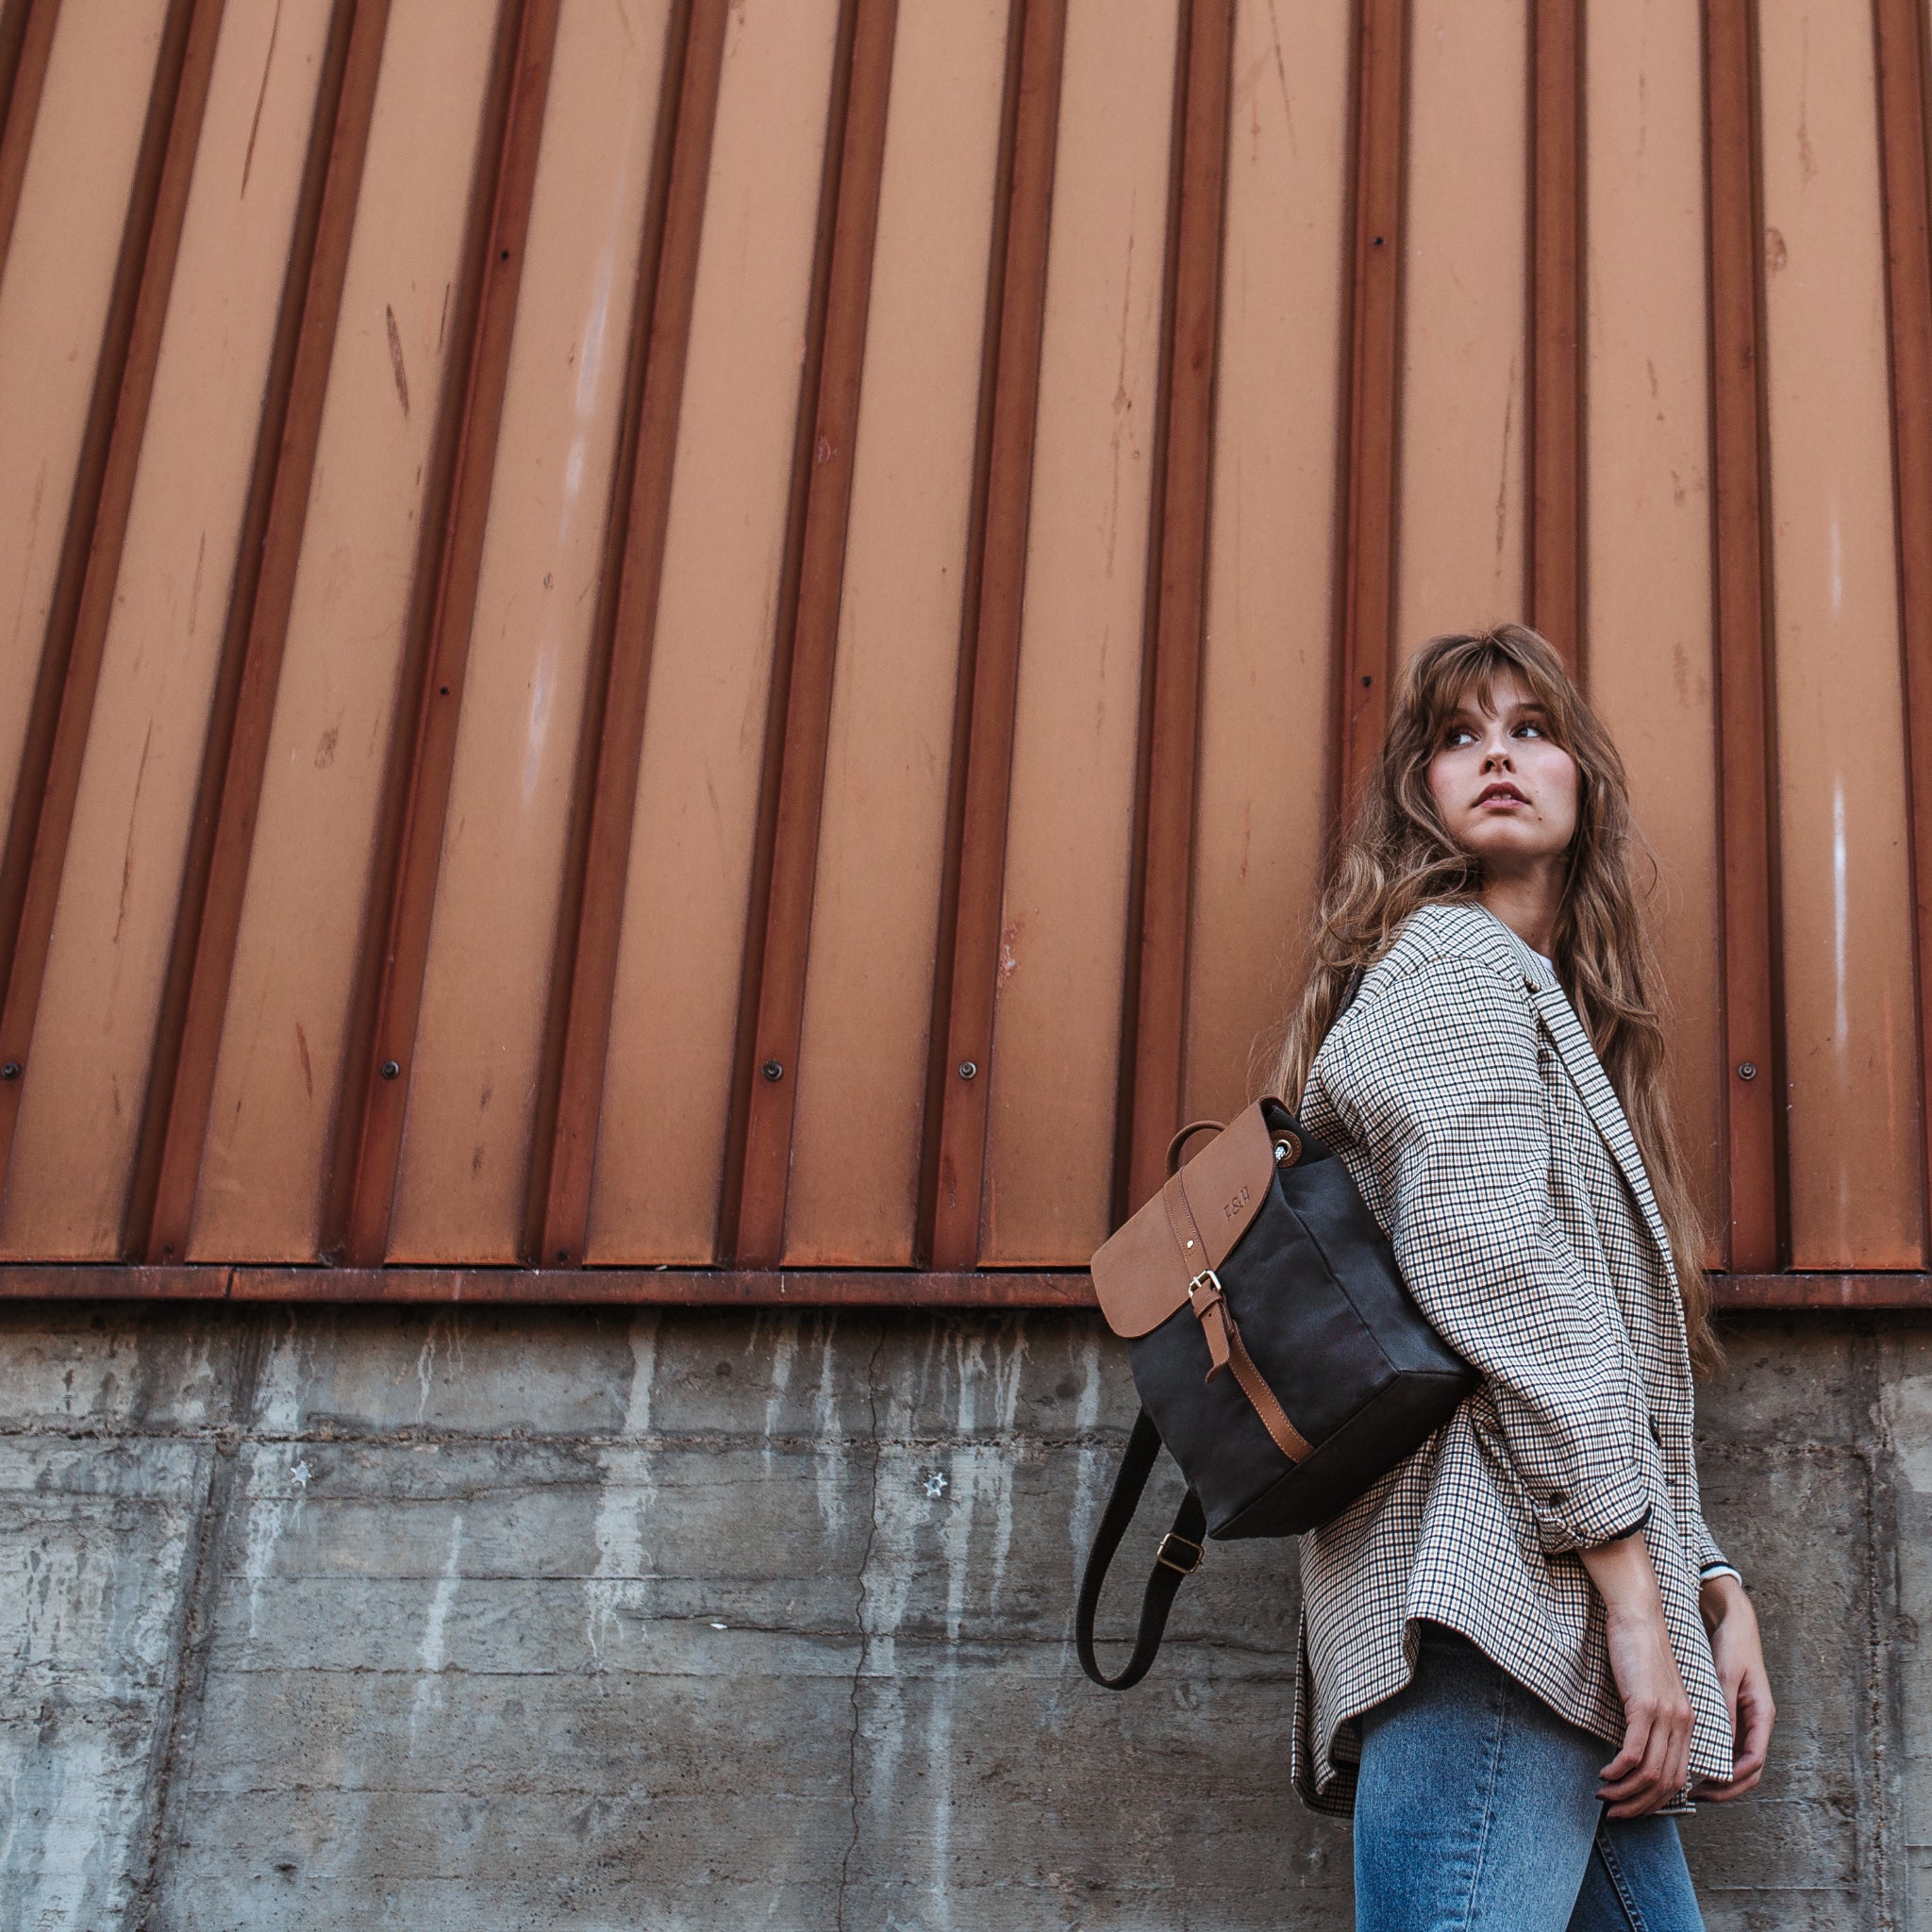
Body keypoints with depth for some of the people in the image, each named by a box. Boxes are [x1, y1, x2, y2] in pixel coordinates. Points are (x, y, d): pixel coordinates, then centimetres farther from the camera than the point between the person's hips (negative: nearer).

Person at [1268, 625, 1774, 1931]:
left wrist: (1713, 1590, 13)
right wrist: (1634, 1593, -16)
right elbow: (1496, 1271, -13)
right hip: (1500, 1579, -10)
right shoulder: (1450, 962, 0)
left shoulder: (1556, 1010, 29)